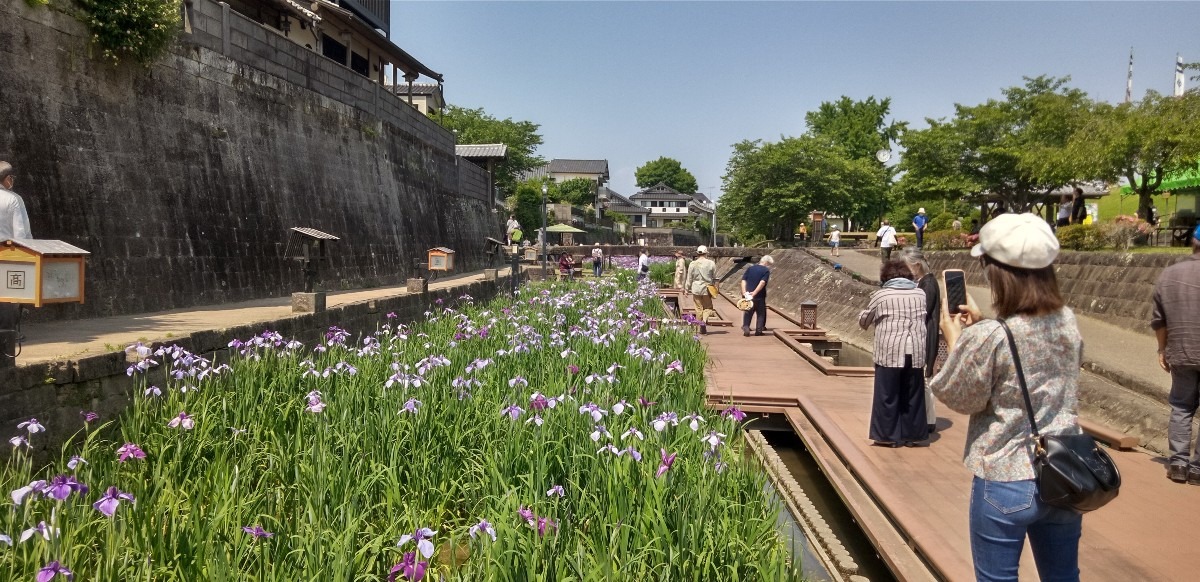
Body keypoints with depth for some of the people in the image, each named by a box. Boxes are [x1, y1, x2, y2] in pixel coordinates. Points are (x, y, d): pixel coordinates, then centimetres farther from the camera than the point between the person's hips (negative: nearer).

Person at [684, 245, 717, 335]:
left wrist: (687, 289, 13)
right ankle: (704, 321, -16)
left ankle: (700, 327, 13)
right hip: (707, 289, -1)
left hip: (696, 289, 1)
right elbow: (714, 278, 3)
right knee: (708, 307, 10)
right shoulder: (711, 263, -4)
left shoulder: (693, 264, -2)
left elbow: (689, 279, 2)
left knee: (699, 308, 9)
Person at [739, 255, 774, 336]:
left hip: (748, 295, 4)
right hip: (760, 296, -4)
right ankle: (759, 330, 10)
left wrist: (744, 291, -6)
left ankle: (745, 327, -5)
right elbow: (762, 282, -19)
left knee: (748, 313, 11)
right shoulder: (766, 270, -5)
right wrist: (755, 292, -21)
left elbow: (743, 280, 1)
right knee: (761, 314, 10)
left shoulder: (750, 268, 10)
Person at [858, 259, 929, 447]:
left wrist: (870, 316, 30)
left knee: (888, 396, 5)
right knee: (913, 396, 12)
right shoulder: (920, 294, 8)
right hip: (915, 353, 4)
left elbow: (863, 321, 8)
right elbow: (923, 318, 20)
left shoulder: (880, 295, -2)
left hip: (890, 353, -3)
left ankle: (888, 435, 8)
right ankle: (911, 435, 19)